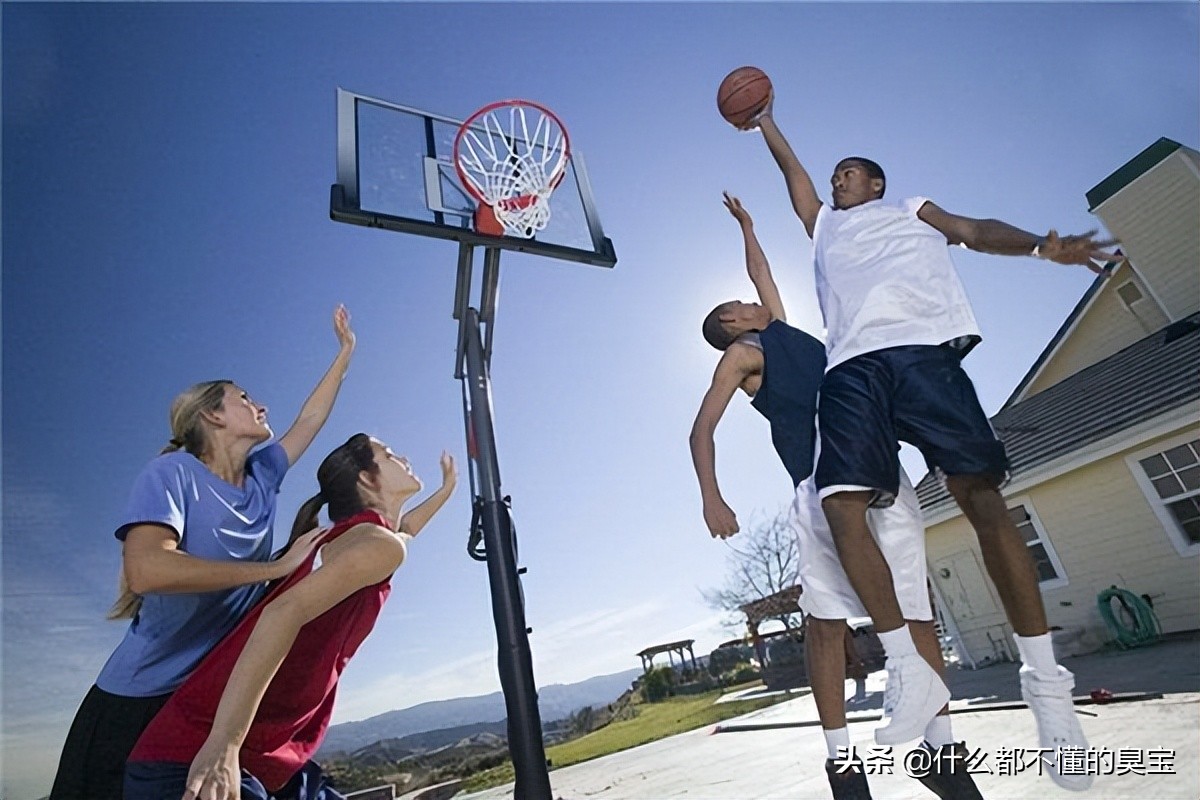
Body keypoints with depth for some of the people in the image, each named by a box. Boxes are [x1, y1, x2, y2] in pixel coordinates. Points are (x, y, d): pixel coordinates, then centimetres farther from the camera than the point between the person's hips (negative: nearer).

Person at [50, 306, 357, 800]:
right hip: (139, 700, -5)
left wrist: (345, 352, 24)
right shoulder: (173, 472, -14)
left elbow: (310, 419, 18)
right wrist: (279, 566, -26)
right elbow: (146, 570, -29)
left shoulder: (262, 477, 4)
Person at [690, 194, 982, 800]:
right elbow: (703, 427, -4)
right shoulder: (741, 353, 7)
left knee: (916, 611, 2)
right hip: (822, 487, -6)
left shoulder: (779, 327, 26)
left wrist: (746, 224, 54)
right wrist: (711, 496, -17)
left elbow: (761, 272, 44)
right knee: (823, 620, -9)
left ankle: (941, 751, 12)